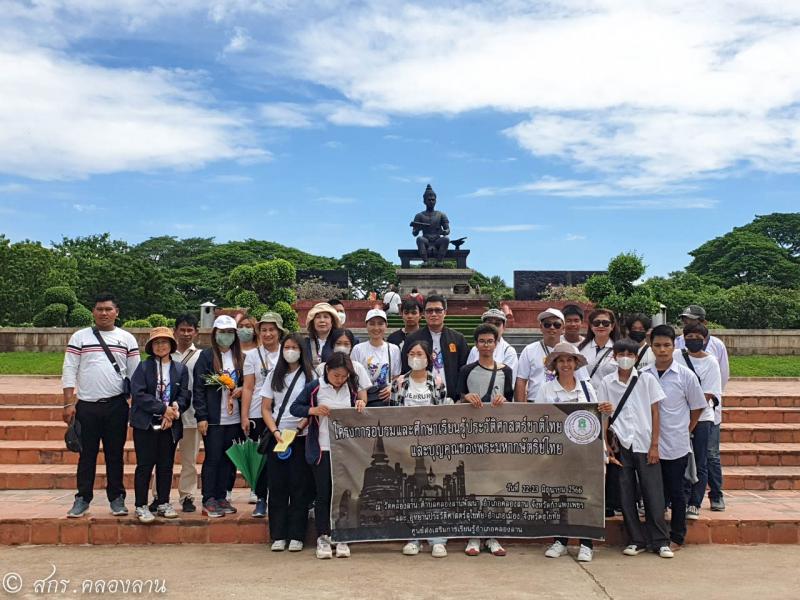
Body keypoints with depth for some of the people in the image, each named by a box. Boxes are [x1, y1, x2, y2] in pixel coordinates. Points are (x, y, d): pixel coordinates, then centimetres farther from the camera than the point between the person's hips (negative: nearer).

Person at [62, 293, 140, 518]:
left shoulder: (127, 339, 6)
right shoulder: (79, 337, 3)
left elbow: (135, 374, 6)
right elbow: (69, 371, 0)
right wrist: (69, 404, -6)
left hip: (116, 406, 1)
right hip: (86, 406, 0)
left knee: (115, 454, 7)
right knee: (87, 454, 5)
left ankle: (117, 498, 16)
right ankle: (83, 498, 15)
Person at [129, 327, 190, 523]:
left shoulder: (181, 369, 8)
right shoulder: (143, 367, 0)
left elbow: (184, 395, 3)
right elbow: (138, 394, -10)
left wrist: (175, 409, -16)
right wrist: (163, 409, -15)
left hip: (170, 425, 3)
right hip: (145, 424, -3)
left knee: (166, 465, 9)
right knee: (145, 465, 1)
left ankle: (163, 503, 20)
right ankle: (141, 506, 10)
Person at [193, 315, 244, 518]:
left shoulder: (240, 357, 10)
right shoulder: (206, 356, -3)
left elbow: (245, 384, 17)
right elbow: (198, 388, -7)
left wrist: (239, 390, -7)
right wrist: (201, 417, -13)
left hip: (234, 417, 4)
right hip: (213, 418, -4)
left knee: (228, 458, 9)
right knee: (212, 458, 0)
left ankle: (221, 497, 20)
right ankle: (208, 501, 8)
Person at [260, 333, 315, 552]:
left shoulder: (310, 376, 3)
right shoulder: (273, 376, 10)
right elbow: (266, 408, 7)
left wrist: (298, 428, -15)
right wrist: (275, 431, -7)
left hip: (301, 437, -2)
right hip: (276, 437, 2)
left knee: (299, 486, -2)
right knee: (277, 486, 2)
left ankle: (297, 536, 5)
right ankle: (278, 536, 8)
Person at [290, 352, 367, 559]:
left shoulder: (351, 389, 4)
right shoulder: (314, 387, -4)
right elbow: (294, 408, 0)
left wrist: (362, 404, -7)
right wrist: (313, 410, -17)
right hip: (322, 449, -2)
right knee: (323, 494, 4)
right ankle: (323, 538, 15)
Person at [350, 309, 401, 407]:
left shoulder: (394, 349, 7)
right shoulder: (358, 349, 2)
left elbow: (396, 377, 13)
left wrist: (391, 388, -6)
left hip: (385, 399, 1)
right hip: (363, 398, -1)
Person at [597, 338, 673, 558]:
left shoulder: (647, 379, 2)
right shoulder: (607, 383, 4)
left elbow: (655, 413, 2)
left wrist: (654, 445, -3)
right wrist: (606, 445, 0)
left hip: (645, 445, -1)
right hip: (621, 446, 1)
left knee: (653, 493, 1)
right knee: (626, 495, 5)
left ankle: (660, 542, 12)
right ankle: (636, 541, 16)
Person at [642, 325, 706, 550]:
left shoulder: (685, 375, -5)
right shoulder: (642, 375, 0)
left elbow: (697, 407, 5)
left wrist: (684, 431, 5)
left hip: (677, 445, -2)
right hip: (649, 444, 2)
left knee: (676, 492, 8)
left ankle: (677, 537, 22)